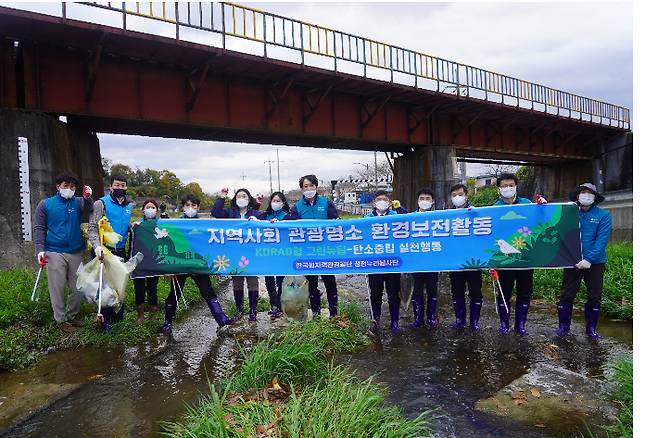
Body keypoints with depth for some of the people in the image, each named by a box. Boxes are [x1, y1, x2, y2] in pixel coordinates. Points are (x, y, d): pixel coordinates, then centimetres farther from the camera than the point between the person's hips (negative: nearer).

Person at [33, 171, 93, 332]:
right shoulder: (45, 204, 2)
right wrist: (40, 249, -11)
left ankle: (73, 315, 25)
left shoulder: (78, 202, 4)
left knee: (77, 287, 9)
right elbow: (39, 228, 1)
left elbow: (87, 209, -19)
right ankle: (61, 320, 15)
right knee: (57, 288, 3)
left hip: (76, 252, 2)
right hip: (55, 253, -2)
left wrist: (87, 198, -41)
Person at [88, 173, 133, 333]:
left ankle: (119, 317, 29)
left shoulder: (130, 205, 9)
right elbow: (93, 228, -15)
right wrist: (97, 245, -29)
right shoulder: (101, 203, -7)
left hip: (121, 251, 5)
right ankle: (106, 321, 16)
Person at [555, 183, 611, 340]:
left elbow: (602, 240, -11)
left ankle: (591, 328, 26)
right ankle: (563, 326, 19)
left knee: (594, 297, 10)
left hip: (595, 262, 0)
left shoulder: (603, 215, -2)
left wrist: (589, 259, -19)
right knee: (566, 295, 4)